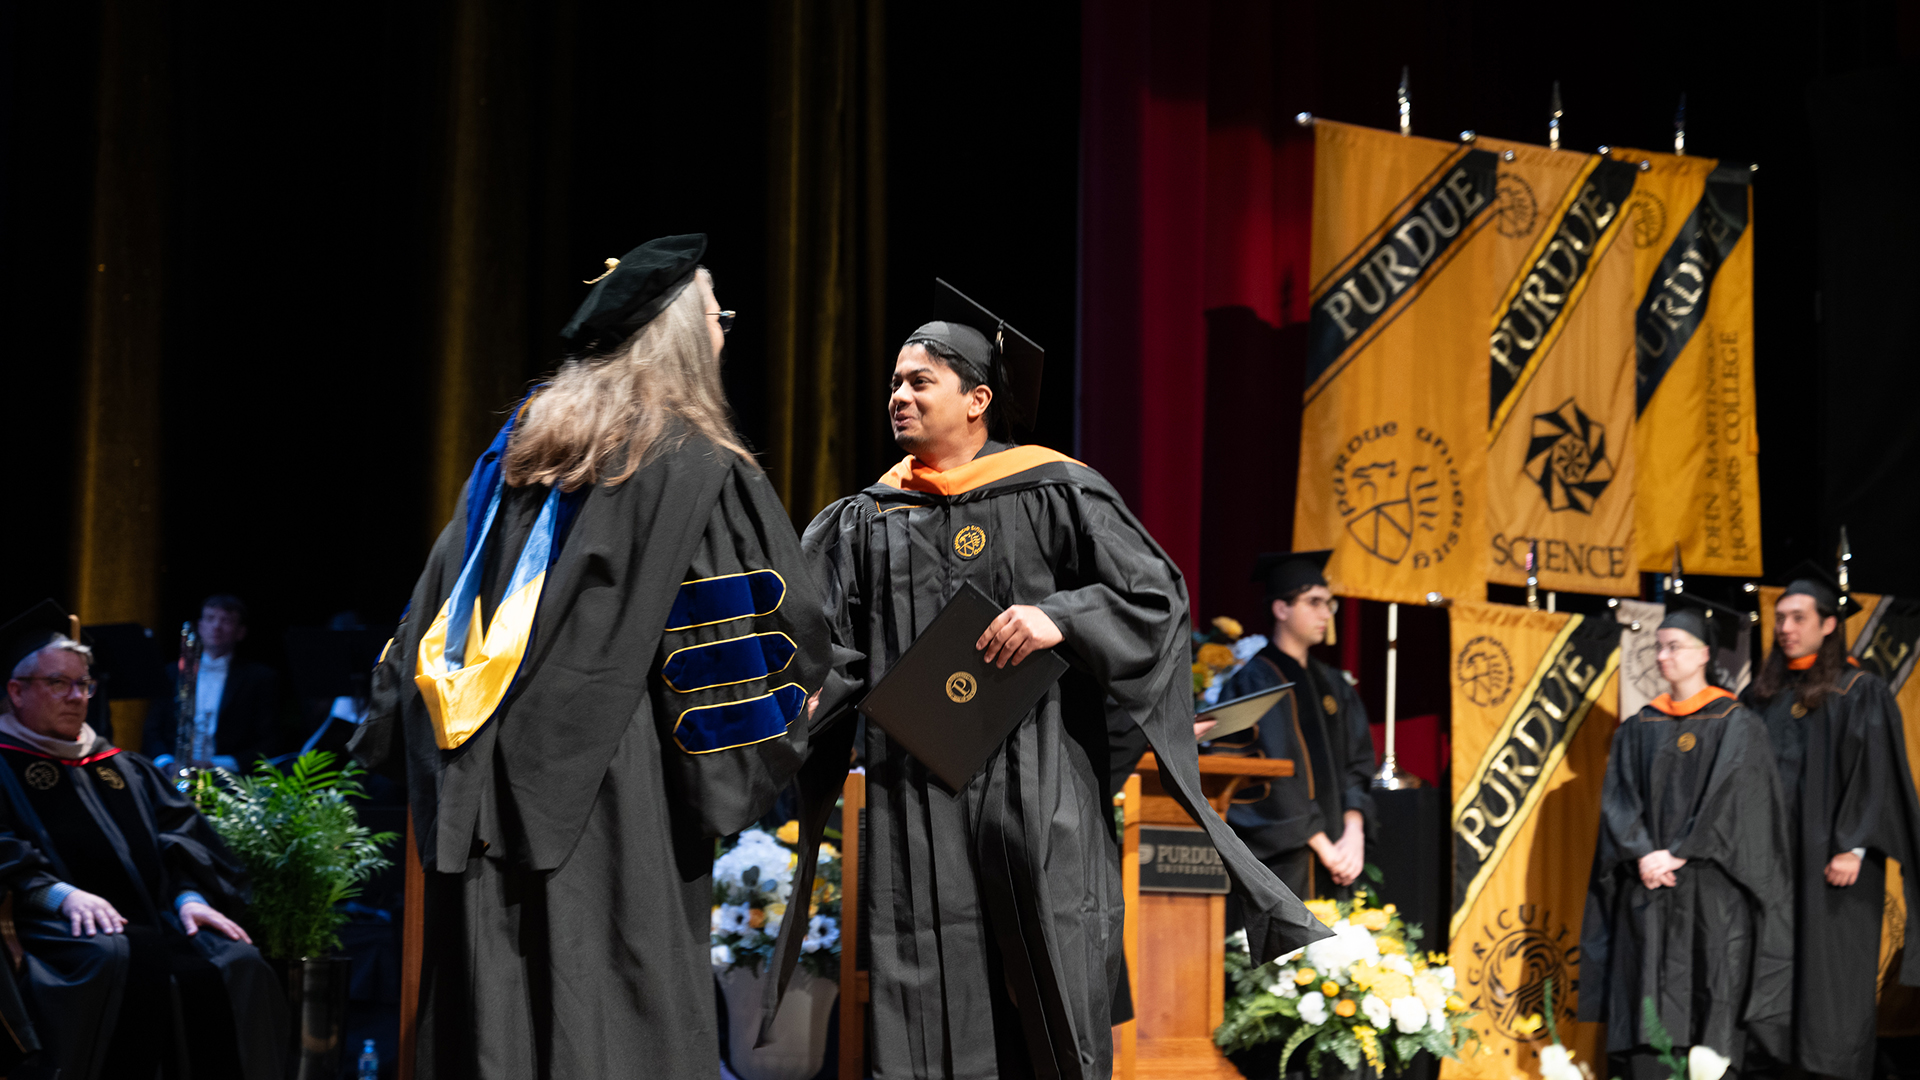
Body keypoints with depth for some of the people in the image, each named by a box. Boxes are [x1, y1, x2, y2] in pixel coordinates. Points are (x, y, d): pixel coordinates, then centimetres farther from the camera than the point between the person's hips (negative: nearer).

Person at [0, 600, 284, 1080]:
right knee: (112, 958, -39)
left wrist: (189, 896, -1)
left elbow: (176, 836, 19)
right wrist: (60, 894, -21)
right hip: (56, 926, -5)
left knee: (237, 963, -23)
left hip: (150, 915, 5)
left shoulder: (124, 768, 29)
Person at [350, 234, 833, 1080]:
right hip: (613, 788, -6)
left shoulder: (518, 444, 13)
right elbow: (782, 625, -6)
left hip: (490, 783, 6)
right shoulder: (696, 467, -7)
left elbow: (436, 608, 18)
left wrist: (390, 727, 24)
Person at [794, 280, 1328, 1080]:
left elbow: (1155, 595, -2)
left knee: (1046, 1003, -3)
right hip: (914, 799, 3)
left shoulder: (1052, 495, 2)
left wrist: (1059, 618, -17)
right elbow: (834, 650, 7)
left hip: (1032, 788, -3)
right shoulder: (868, 522, 13)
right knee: (929, 1012, 0)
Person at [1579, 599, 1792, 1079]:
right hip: (1648, 888, 4)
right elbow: (1618, 800, 6)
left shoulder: (1735, 724, 1)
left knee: (1709, 1001, -8)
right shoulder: (1639, 728, 14)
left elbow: (1731, 799, -8)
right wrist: (1643, 854, -10)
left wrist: (1677, 855, -13)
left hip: (1711, 892, -4)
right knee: (1647, 1019, -3)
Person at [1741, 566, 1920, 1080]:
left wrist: (1853, 848, -17)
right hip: (1771, 855, 5)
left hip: (1829, 856, -5)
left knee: (1830, 972, -4)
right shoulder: (1764, 694, 13)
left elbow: (1875, 777, -9)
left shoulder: (1861, 693, -4)